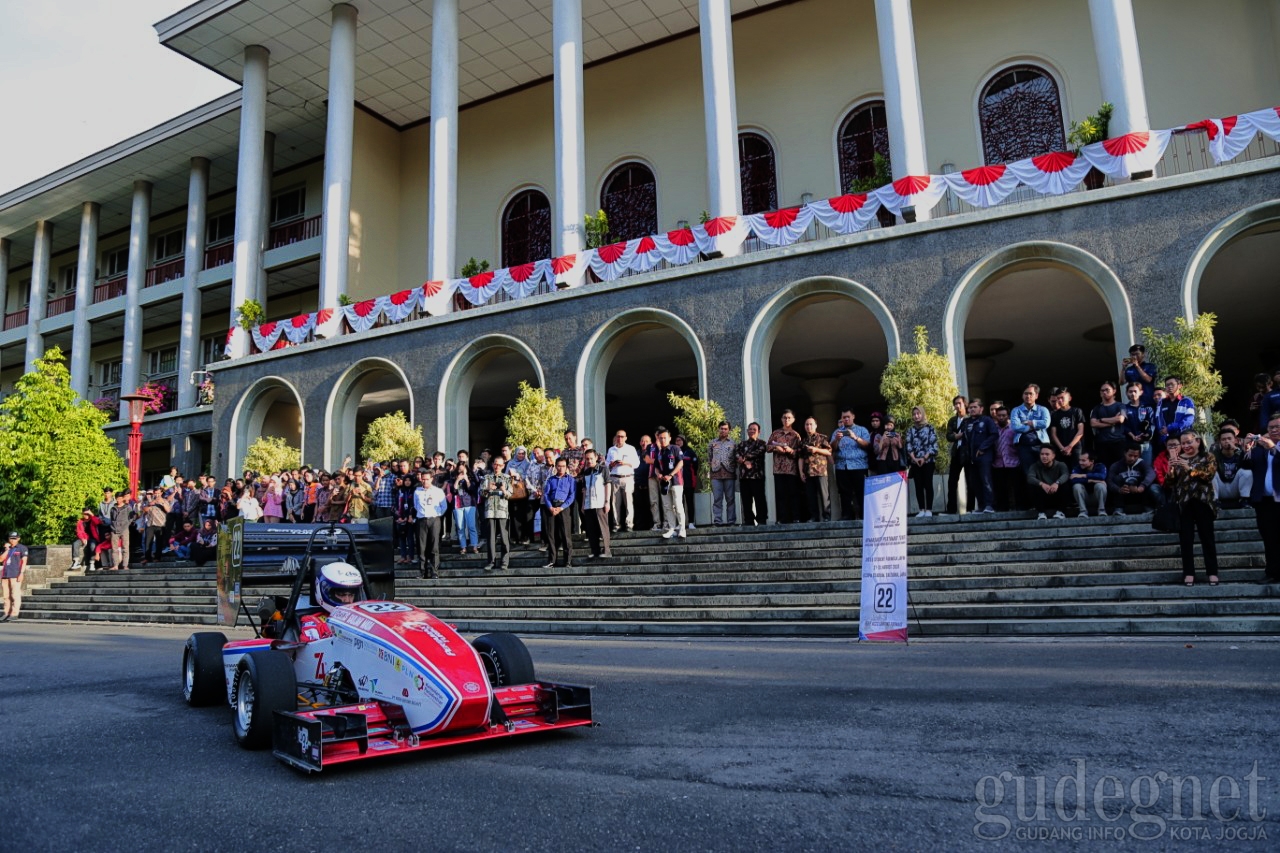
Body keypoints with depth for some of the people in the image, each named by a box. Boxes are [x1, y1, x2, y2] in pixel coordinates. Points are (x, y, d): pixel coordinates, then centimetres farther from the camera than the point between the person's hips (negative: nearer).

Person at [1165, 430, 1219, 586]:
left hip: (1202, 502, -2)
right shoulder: (1178, 459, 12)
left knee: (1207, 536, -1)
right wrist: (1170, 470, -12)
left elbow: (1209, 475, -12)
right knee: (1186, 538, 0)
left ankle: (1213, 572, 3)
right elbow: (1170, 484, 7)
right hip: (1183, 503, 2)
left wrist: (1189, 468, -24)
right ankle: (1189, 573, 1)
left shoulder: (1208, 457, 5)